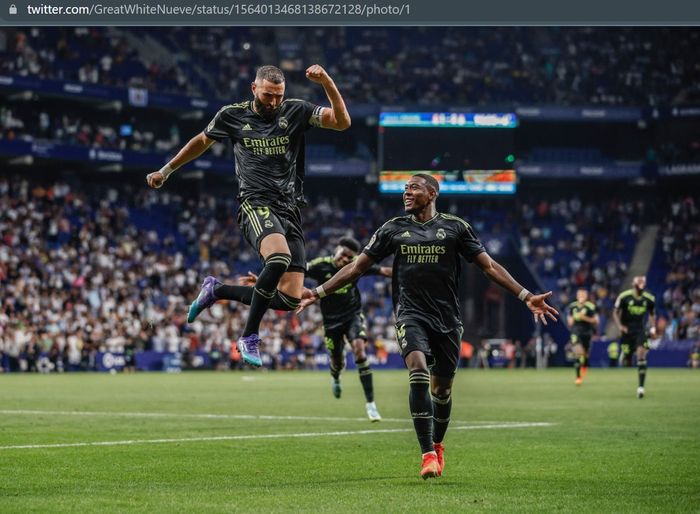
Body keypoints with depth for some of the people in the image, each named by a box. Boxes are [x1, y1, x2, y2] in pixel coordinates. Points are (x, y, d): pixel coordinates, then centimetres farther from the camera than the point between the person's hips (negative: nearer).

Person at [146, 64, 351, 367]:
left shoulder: (295, 111, 6)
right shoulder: (232, 115, 5)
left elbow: (342, 122, -5)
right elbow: (202, 142, 24)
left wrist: (327, 82, -17)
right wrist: (167, 170, 31)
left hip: (288, 208, 3)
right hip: (255, 203, -3)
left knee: (290, 298, -5)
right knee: (279, 258, -36)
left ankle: (217, 291, 19)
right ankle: (249, 337, -22)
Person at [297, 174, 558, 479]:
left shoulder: (455, 227, 5)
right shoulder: (393, 229, 9)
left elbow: (489, 266, 5)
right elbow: (357, 267, 13)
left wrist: (526, 297, -3)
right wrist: (319, 292, 7)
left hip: (447, 318, 1)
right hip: (411, 314, -1)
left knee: (441, 388, 8)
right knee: (418, 372, -24)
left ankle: (437, 445, 36)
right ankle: (427, 454, -25)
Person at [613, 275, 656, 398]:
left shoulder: (649, 299, 1)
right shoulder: (624, 296, -8)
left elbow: (652, 314, 18)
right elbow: (615, 312, 0)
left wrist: (653, 327, 4)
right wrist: (620, 326, -15)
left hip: (640, 330, 1)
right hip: (627, 330, -1)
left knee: (641, 355, -16)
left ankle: (641, 386, -16)